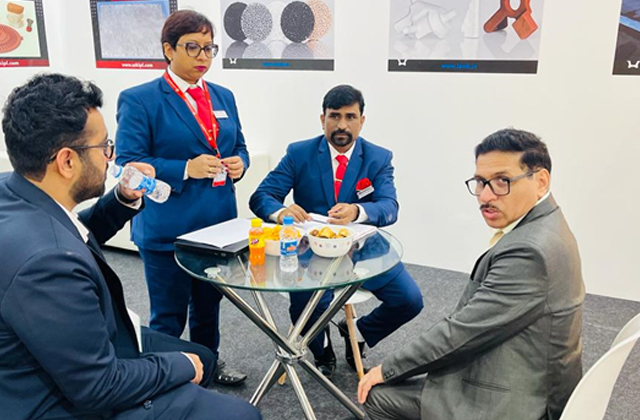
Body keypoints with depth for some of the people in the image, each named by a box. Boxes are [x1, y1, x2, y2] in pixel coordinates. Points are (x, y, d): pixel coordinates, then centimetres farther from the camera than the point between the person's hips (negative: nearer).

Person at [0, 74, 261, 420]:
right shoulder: (46, 260, -37)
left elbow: (77, 236, 14)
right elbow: (99, 389, -26)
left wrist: (124, 200, -2)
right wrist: (179, 365, -11)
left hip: (86, 353, 9)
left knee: (202, 358, 22)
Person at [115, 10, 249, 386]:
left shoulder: (223, 96, 10)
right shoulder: (139, 99, -10)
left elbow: (239, 148, 16)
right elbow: (128, 165, -14)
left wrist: (238, 165, -7)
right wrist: (186, 169, -24)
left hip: (219, 224, 6)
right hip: (167, 230, -6)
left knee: (209, 305, 23)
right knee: (168, 315, 9)